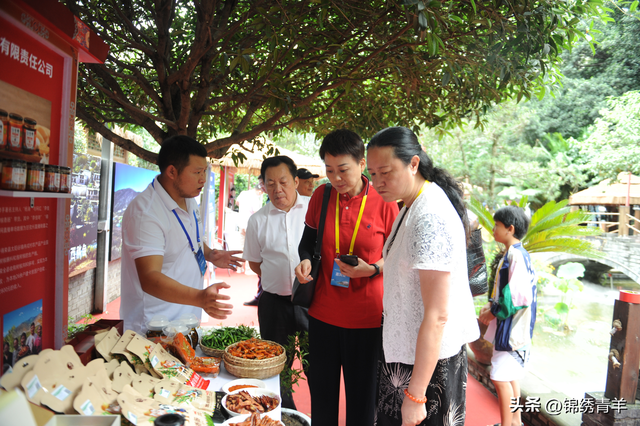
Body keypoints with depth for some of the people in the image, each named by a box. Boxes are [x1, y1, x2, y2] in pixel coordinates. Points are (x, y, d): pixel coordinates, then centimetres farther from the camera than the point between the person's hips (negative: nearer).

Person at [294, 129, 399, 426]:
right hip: (323, 312, 3)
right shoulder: (321, 195, -1)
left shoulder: (384, 202, -9)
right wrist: (305, 260, -8)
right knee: (321, 393, 17)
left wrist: (372, 269, -19)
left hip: (367, 317, -2)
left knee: (362, 395, 12)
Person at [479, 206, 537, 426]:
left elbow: (520, 296, -25)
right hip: (508, 328, 10)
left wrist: (494, 312, -15)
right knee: (510, 377, 18)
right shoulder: (511, 254, 11)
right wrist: (492, 304, 6)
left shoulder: (516, 255, -20)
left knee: (501, 378, -4)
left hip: (513, 329, -10)